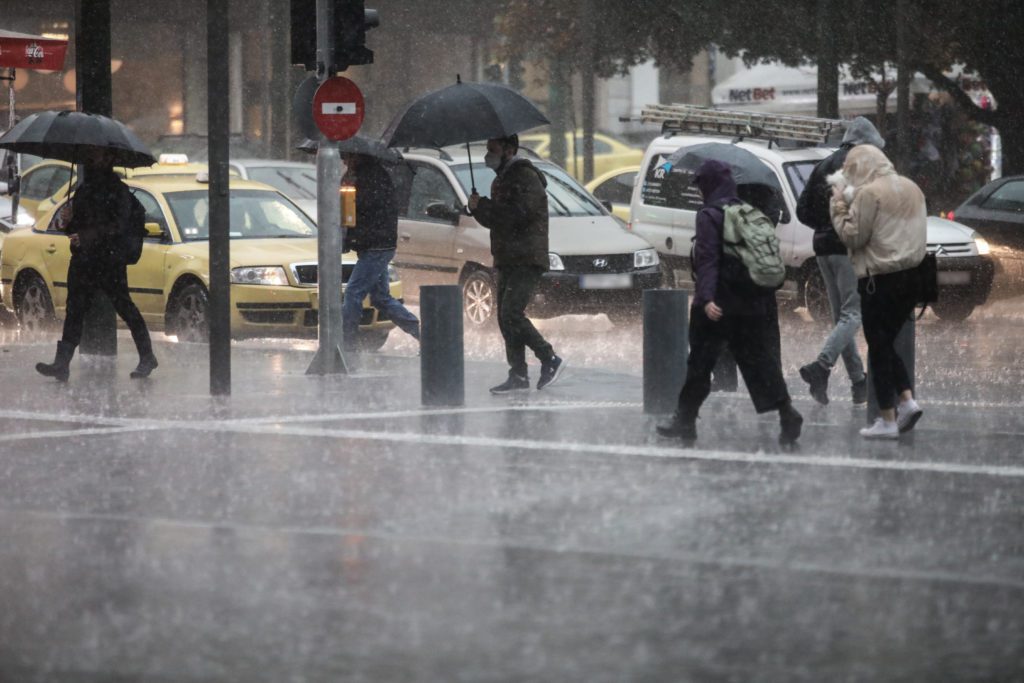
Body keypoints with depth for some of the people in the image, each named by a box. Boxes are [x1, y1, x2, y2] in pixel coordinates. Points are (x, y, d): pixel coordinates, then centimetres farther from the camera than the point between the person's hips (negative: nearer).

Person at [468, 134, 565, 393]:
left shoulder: (525, 177, -10)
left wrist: (482, 206, -17)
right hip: (507, 262, 10)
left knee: (511, 314, -18)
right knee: (506, 317, 6)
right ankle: (518, 374, 9)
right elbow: (494, 219, 24)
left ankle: (550, 360, -10)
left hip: (526, 261, -10)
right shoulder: (502, 179, 20)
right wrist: (479, 208, 2)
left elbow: (519, 213, -23)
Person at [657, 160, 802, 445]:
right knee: (759, 360, 5)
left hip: (720, 305, -6)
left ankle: (685, 420, 10)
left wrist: (706, 298, -25)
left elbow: (707, 259, -19)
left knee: (700, 360, 4)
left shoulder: (710, 216, -10)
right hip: (756, 303, 6)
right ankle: (786, 413, -8)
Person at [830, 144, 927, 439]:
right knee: (887, 343, 20)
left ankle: (888, 420, 3)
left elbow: (853, 237, -13)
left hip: (880, 280, -7)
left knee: (879, 348, 2)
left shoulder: (869, 193, -13)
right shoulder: (911, 188, 12)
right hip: (910, 276, 7)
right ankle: (907, 400, 5)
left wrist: (840, 208, -1)